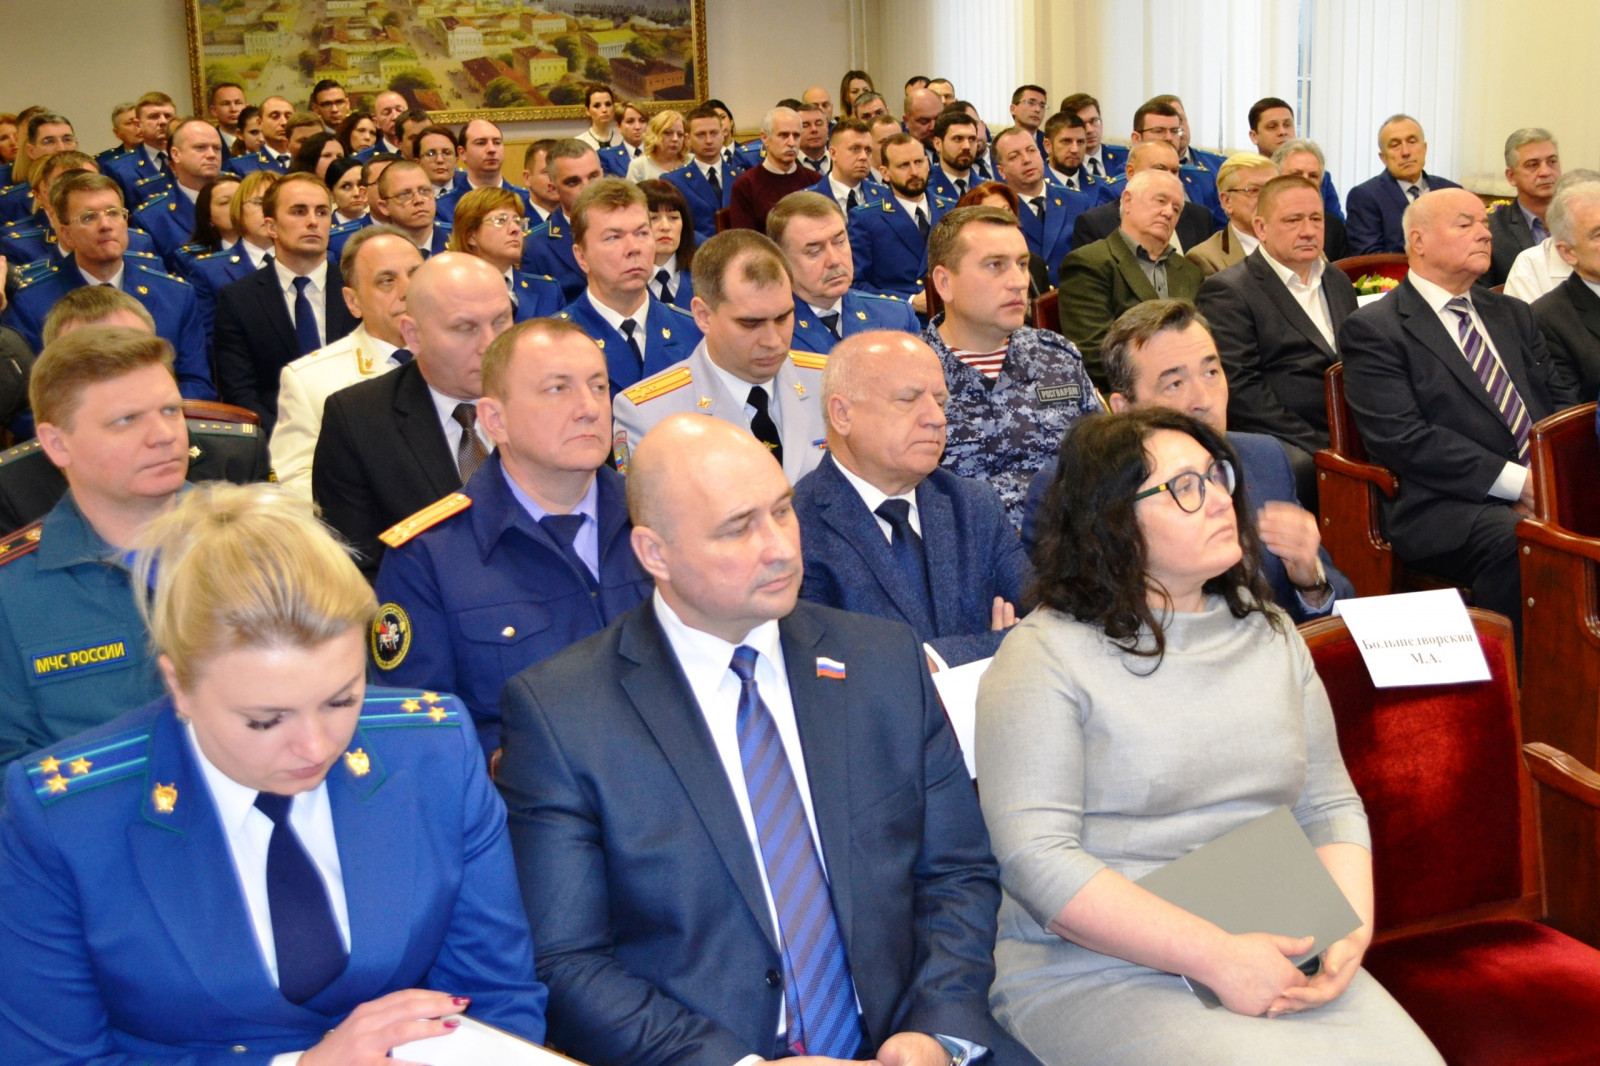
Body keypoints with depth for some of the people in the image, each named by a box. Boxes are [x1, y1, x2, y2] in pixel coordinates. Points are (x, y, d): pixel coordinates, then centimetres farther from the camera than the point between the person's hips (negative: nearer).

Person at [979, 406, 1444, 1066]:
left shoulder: (1267, 632, 14)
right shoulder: (1047, 654, -6)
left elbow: (1329, 806, 15)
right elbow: (1037, 857, -15)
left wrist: (1350, 931, -6)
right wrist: (1217, 956, -19)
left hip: (1275, 958, 6)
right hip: (1097, 975, -5)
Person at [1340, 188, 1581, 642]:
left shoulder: (1513, 314, 26)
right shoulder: (1373, 329, 2)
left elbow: (1563, 399, 21)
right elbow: (1400, 437, -10)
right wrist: (1515, 481, -15)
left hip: (1546, 488, 6)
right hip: (1448, 508, -6)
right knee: (1518, 541, -36)